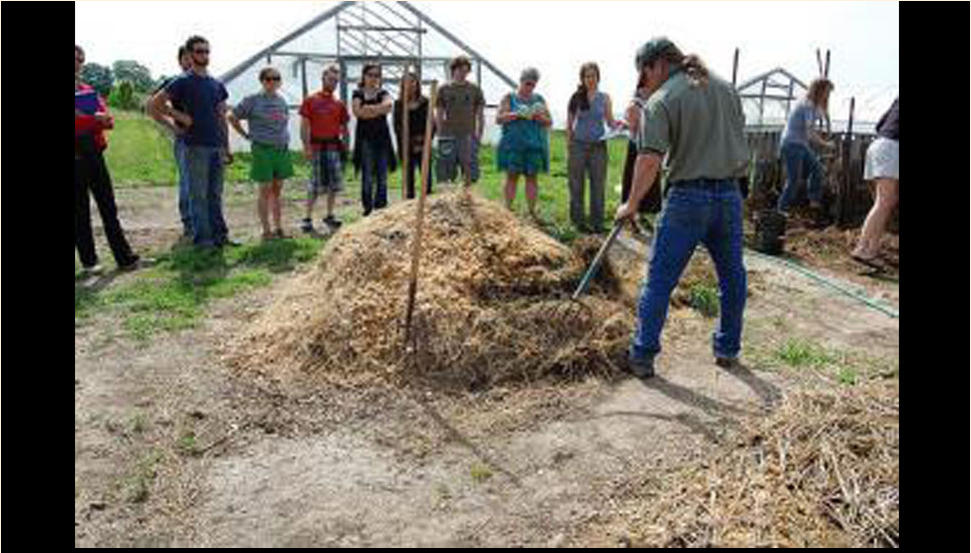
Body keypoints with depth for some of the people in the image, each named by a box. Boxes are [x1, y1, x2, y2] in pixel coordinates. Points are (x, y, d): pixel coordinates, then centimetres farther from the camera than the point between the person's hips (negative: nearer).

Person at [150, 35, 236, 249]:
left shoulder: (217, 84, 15)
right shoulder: (183, 82, -2)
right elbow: (155, 103, -6)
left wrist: (227, 147, 14)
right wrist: (180, 117, -9)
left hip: (217, 146, 5)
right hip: (196, 146, -5)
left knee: (215, 194, 9)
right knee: (199, 195, -1)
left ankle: (219, 234, 15)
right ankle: (202, 237, 4)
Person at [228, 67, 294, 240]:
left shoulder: (281, 100, 11)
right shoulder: (253, 100, -4)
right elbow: (232, 117, 1)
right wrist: (246, 135, 0)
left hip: (282, 149, 5)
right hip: (263, 149, -5)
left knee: (277, 190, 10)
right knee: (265, 190, -1)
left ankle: (278, 228, 16)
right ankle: (266, 230, 4)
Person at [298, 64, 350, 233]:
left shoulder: (339, 104, 12)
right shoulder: (310, 100, 2)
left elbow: (343, 125, 16)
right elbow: (304, 125, -2)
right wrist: (307, 147, -11)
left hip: (334, 146, 4)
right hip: (317, 147, -4)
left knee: (334, 183, 6)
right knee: (315, 184, -4)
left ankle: (330, 216, 19)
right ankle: (308, 218, 3)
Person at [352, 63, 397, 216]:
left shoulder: (383, 93, 14)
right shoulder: (358, 94, 9)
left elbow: (389, 104, -9)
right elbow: (357, 111, -10)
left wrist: (369, 108, -14)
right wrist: (379, 110, -11)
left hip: (382, 136, 2)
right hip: (365, 137, -2)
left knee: (382, 174, 1)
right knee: (367, 174, -5)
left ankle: (381, 205, 7)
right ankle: (367, 206, -1)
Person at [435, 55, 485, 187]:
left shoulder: (475, 90, 9)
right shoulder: (444, 90, 8)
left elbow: (480, 115, 10)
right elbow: (439, 115, 9)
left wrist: (479, 135, 2)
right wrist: (441, 135, -1)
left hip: (468, 136, 0)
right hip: (449, 136, 0)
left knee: (470, 175, -1)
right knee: (445, 175, 0)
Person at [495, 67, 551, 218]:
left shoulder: (539, 99, 15)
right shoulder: (509, 98, 7)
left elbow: (549, 122, 13)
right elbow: (498, 118, -2)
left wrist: (540, 117, -9)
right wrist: (516, 115, -16)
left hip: (534, 143, 3)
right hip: (513, 143, -2)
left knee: (532, 177, 1)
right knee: (512, 176, -4)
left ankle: (532, 211, 4)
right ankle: (508, 209, -1)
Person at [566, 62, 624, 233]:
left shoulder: (604, 98, 6)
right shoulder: (576, 98, 1)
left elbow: (610, 121, 8)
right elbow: (569, 125, 4)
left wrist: (619, 124, -14)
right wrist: (568, 148, -1)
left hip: (599, 145, 1)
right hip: (579, 145, -1)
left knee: (598, 184, 2)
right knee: (577, 185, 2)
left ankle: (597, 222, 9)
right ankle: (578, 221, 13)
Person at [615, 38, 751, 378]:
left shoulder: (662, 101, -8)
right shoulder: (726, 88, 12)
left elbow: (650, 160, -18)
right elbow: (740, 141, 17)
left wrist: (631, 204, -11)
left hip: (688, 197, -5)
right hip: (730, 195, 6)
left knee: (660, 279, 3)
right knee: (732, 276, 18)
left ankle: (643, 356, 7)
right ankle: (728, 349, 28)